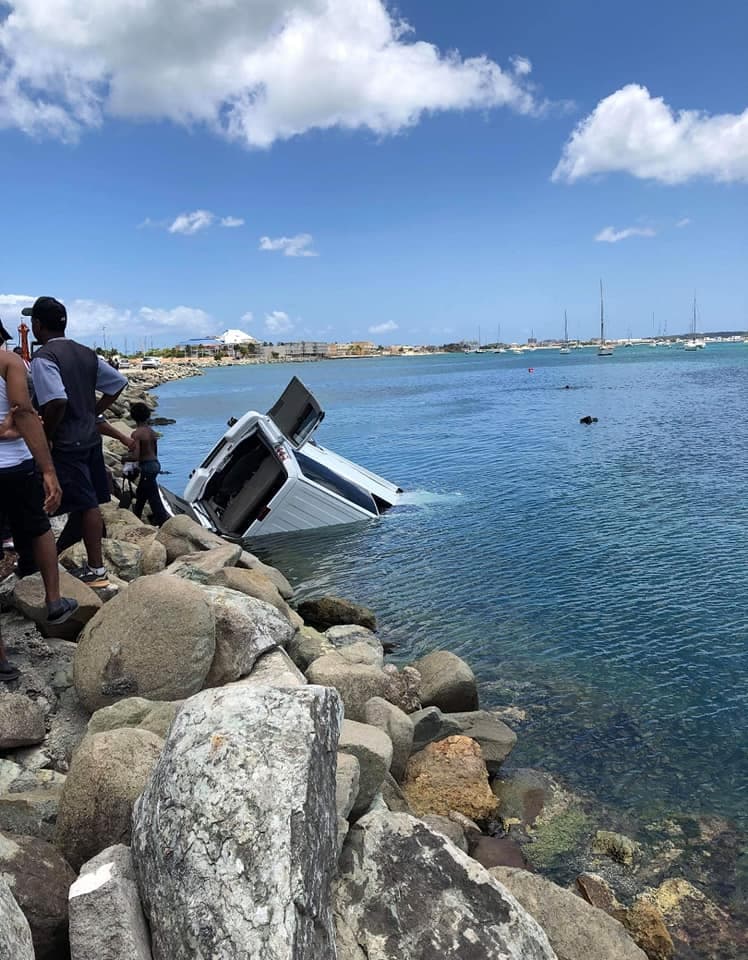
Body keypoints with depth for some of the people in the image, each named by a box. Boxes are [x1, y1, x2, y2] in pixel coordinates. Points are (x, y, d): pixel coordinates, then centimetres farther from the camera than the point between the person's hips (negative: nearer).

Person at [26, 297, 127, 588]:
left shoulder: (43, 357, -15)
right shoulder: (86, 353, 9)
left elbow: (57, 400, -28)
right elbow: (118, 382, 14)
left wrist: (44, 436, -15)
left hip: (66, 444, -8)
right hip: (90, 438, 8)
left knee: (85, 505, -4)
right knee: (91, 503, 13)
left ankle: (96, 571, 4)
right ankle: (93, 562, 23)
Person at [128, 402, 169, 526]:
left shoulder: (136, 434, -17)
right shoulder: (152, 432, 6)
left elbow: (136, 456, -23)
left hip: (147, 466, -9)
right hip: (155, 463, 9)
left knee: (153, 496, -1)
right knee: (141, 493, 25)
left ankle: (162, 519, 3)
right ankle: (136, 515, 41)